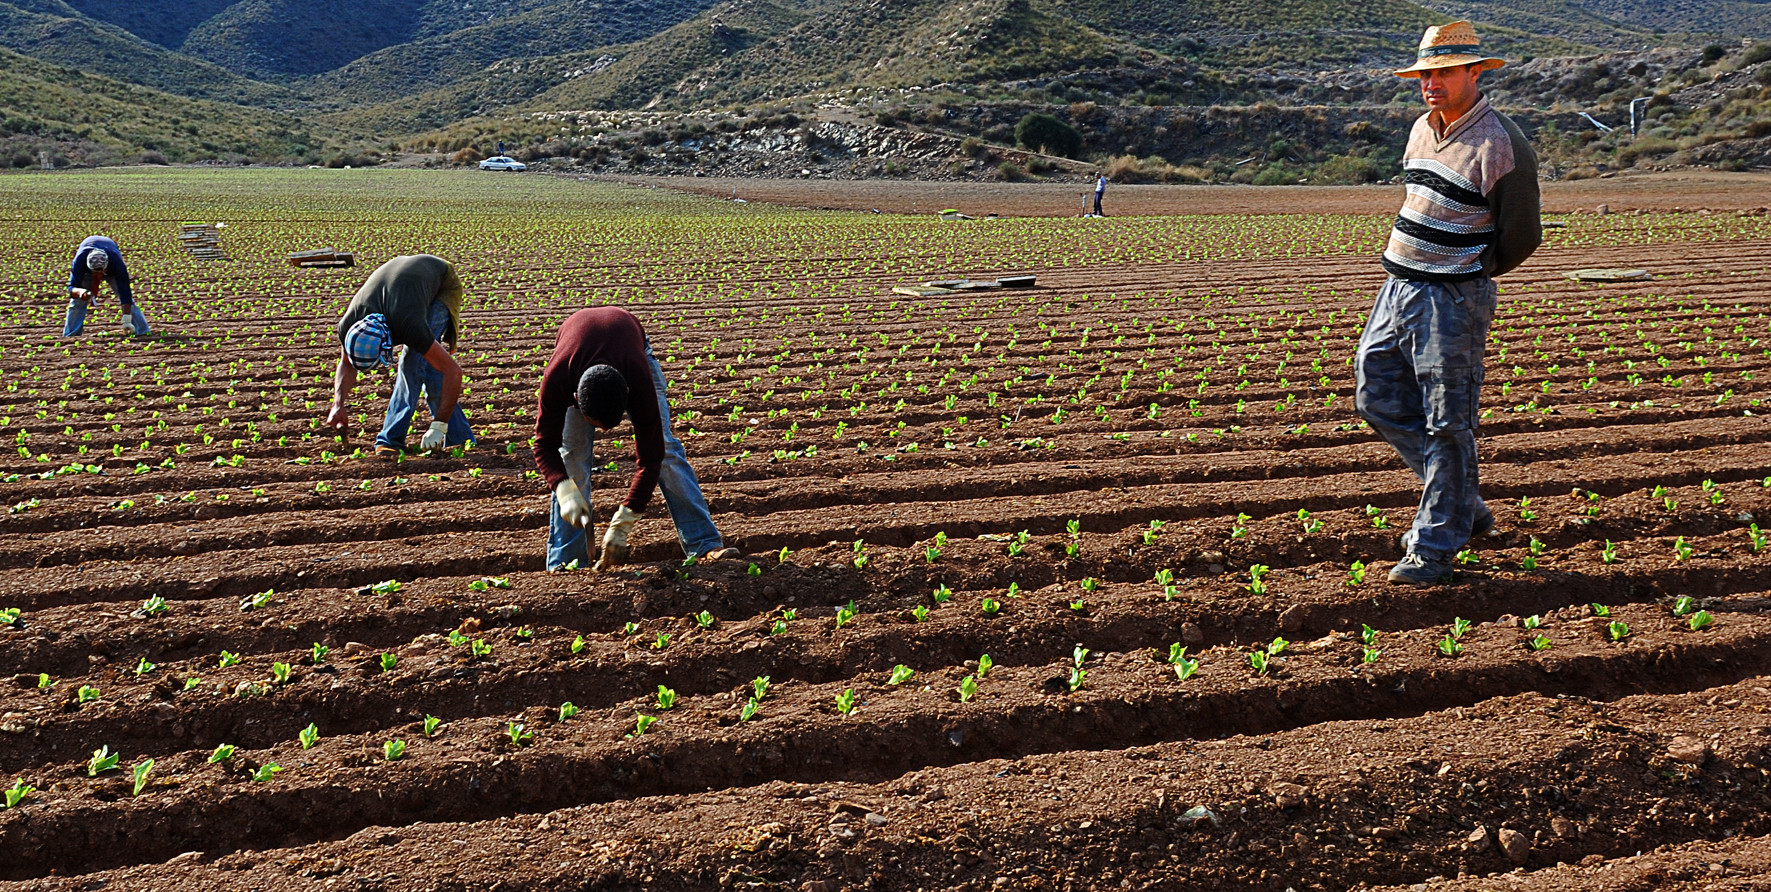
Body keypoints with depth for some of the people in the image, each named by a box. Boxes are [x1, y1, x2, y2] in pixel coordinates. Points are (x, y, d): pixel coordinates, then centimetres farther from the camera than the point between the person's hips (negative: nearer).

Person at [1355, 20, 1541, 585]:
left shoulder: (1500, 145, -15)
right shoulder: (1423, 130, 10)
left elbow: (1522, 235, -9)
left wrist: (1469, 275, 4)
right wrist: (1412, 268, 16)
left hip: (1452, 300, -9)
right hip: (1398, 289, 9)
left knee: (1447, 422, -1)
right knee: (1379, 400, 12)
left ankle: (1435, 549, 9)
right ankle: (1463, 507, 25)